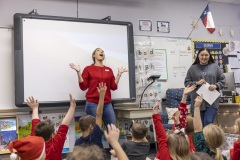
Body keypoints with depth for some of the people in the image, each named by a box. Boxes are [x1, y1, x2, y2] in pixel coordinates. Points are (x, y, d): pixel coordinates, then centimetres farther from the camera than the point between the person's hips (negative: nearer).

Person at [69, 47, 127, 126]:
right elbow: (83, 86, 0)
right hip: (93, 103, -3)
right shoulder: (88, 69, 6)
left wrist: (119, 74, 9)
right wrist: (78, 72, -7)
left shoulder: (109, 70, 14)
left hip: (107, 104, 4)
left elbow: (113, 86, 11)